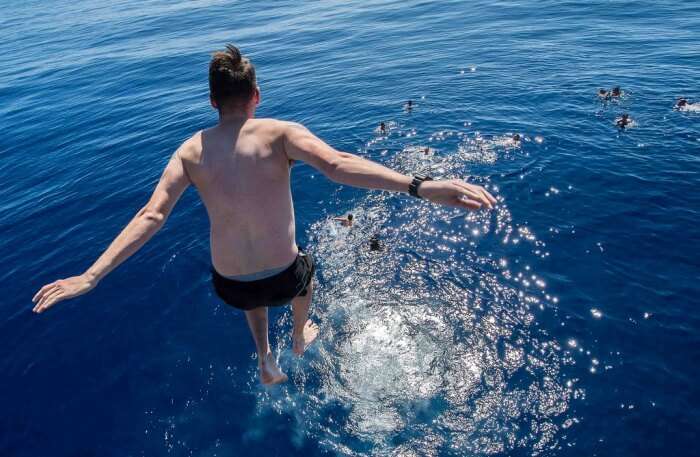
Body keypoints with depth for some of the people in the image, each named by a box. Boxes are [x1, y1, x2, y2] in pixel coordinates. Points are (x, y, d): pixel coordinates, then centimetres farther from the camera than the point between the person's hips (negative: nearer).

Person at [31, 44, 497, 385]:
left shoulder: (190, 151, -4)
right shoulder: (280, 133, -13)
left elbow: (150, 217, -11)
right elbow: (338, 165, -31)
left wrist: (90, 277, -6)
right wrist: (419, 186, -39)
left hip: (230, 287, 3)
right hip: (282, 279, -2)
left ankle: (266, 359, 42)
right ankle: (300, 337, 64)